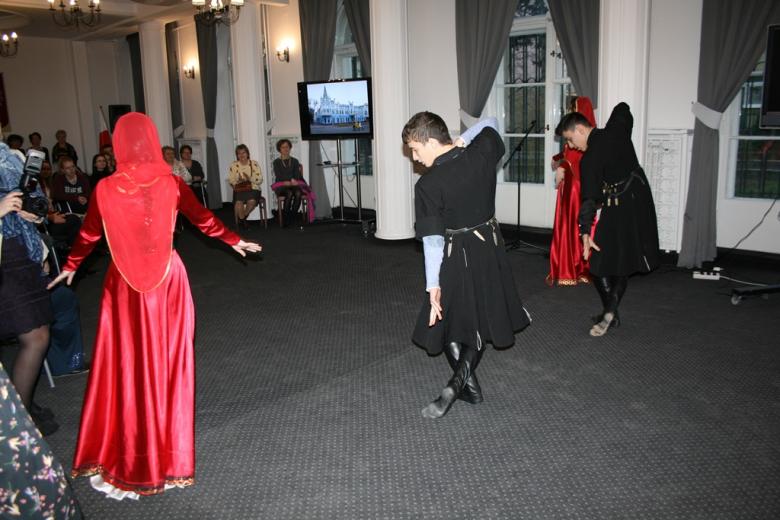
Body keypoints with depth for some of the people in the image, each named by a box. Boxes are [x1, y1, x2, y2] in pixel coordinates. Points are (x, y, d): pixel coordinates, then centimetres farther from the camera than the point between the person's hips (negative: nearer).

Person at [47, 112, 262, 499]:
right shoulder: (172, 184, -6)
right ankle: (168, 451, 28)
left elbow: (89, 234, 7)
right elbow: (203, 219, 7)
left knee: (127, 362, 9)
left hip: (124, 282, 0)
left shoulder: (106, 189, -7)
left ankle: (129, 456, 20)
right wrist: (235, 241, 24)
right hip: (168, 278, 1)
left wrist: (70, 267, 26)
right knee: (167, 358, 13)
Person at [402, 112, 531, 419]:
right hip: (490, 247, 5)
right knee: (482, 316, 17)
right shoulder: (482, 151, -6)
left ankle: (469, 385, 19)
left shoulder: (428, 185, -19)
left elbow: (432, 240, -19)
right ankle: (459, 382, 7)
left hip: (457, 256, -5)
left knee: (447, 321, 15)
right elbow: (489, 123, 17)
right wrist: (461, 141, 5)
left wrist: (433, 286, -15)